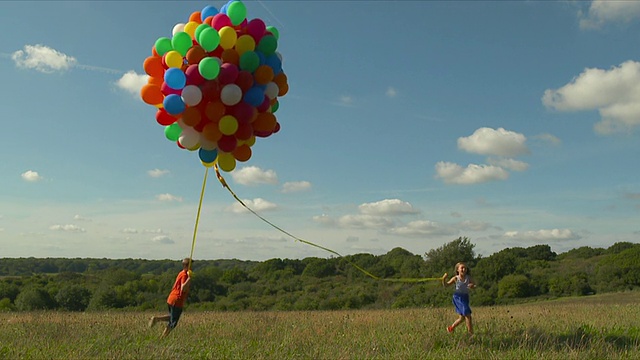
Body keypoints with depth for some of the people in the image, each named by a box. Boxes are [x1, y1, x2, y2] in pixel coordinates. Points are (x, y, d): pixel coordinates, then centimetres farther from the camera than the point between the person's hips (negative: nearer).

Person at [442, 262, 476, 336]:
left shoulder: (468, 278, 0)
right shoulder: (456, 278, -6)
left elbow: (474, 285, -4)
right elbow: (446, 285, -1)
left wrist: (472, 285, -27)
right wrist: (444, 279, -20)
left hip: (465, 297, 5)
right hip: (458, 297, -5)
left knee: (462, 317, 13)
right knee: (467, 315, -11)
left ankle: (451, 327, 35)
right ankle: (471, 333, -2)